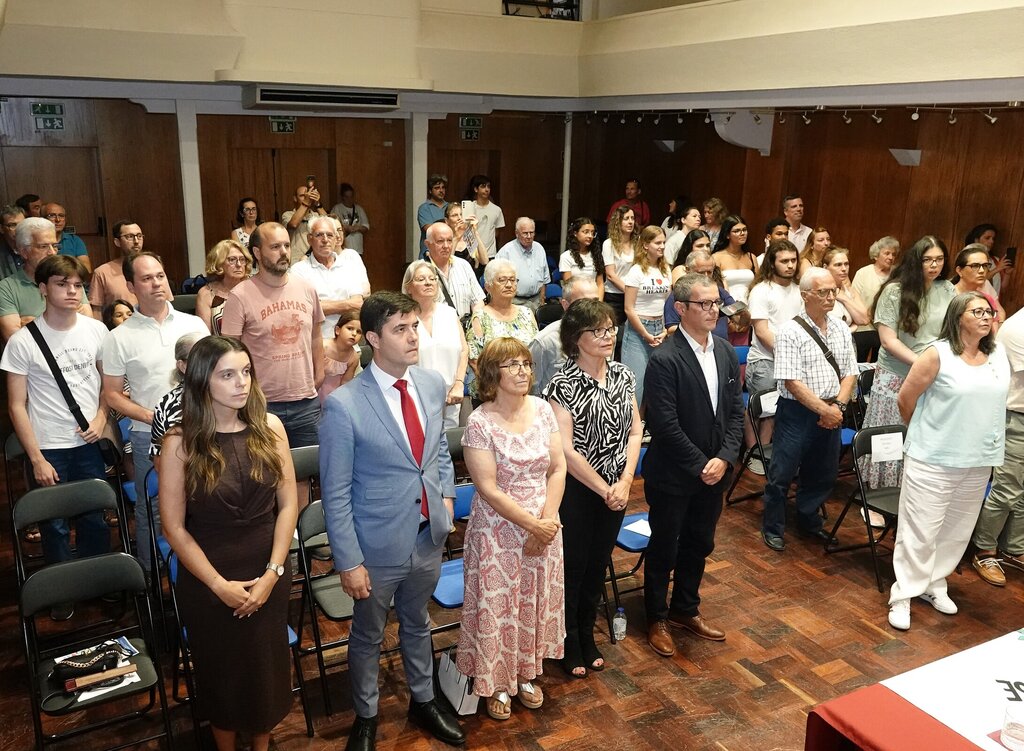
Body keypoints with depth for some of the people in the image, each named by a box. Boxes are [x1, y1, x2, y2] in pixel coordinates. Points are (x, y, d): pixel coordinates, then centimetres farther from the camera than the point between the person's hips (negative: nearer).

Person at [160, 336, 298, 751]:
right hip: (208, 578, -2)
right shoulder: (181, 443, -15)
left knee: (267, 663, 18)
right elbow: (174, 526, -11)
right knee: (222, 668, 17)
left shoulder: (269, 427, -8)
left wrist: (273, 572, -10)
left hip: (267, 572, 2)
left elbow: (288, 503, -4)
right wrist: (219, 584, -12)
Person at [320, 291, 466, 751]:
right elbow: (335, 493, -16)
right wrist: (348, 562, -15)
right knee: (368, 635, 19)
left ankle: (423, 701, 50)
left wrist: (446, 493, 2)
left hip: (429, 537, 5)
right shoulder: (344, 405, -22)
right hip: (378, 545, -4)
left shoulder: (433, 385, -5)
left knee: (417, 624, 26)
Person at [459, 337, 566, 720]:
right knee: (498, 606, 9)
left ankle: (526, 674, 39)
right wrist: (532, 524, -17)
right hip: (499, 532, -4)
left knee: (536, 603, 17)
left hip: (543, 528, 5)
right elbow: (488, 489, -18)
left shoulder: (542, 409, -3)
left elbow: (558, 468, -1)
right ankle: (497, 683, 31)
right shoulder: (479, 423, -17)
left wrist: (547, 519, -11)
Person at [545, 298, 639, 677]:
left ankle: (587, 635, 38)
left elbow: (635, 430, 3)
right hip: (576, 490, -5)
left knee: (598, 564, 18)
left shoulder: (623, 375, 1)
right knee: (572, 566, 9)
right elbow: (565, 450, -20)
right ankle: (568, 643, 29)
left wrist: (625, 482, -9)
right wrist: (604, 490, -16)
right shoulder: (563, 384, -18)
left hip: (616, 488, 6)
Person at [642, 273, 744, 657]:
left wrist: (724, 459, -8)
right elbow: (665, 425, -21)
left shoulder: (726, 352, 3)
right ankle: (657, 619, 30)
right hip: (673, 476, -6)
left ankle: (686, 610, 40)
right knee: (664, 550, 11)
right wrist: (700, 465, -17)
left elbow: (735, 411, 4)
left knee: (699, 545, 20)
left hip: (714, 471, 7)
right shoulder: (665, 360, -20)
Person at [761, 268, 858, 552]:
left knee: (822, 475, 17)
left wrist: (838, 406, -7)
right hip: (797, 412, -6)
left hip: (831, 414, 6)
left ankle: (808, 522, 37)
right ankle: (773, 527, 21)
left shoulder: (842, 330, 7)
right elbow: (792, 382, -17)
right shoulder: (790, 332, -13)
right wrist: (824, 410, -17)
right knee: (782, 475, 3)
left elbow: (850, 374, 8)